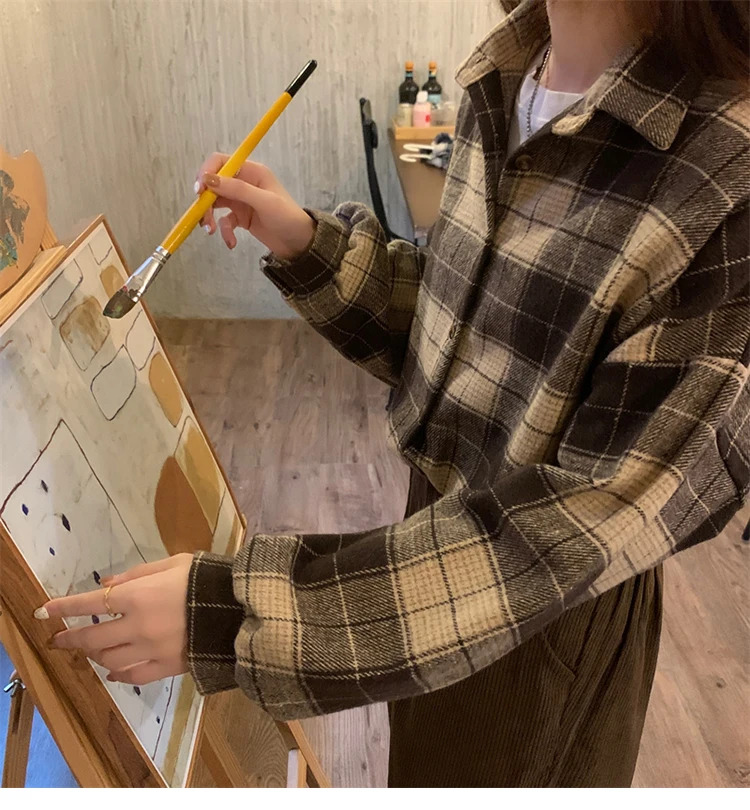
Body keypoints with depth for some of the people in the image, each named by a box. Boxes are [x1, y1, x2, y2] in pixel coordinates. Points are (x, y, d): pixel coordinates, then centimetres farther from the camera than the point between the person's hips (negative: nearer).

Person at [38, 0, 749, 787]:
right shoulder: (501, 88, -6)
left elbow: (589, 522, -29)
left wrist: (241, 611, -33)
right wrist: (306, 243, -8)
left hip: (550, 606, -5)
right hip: (443, 505, 6)